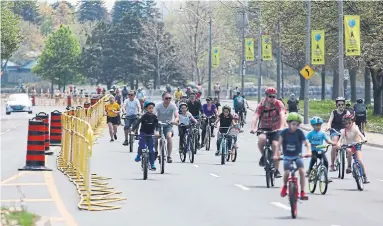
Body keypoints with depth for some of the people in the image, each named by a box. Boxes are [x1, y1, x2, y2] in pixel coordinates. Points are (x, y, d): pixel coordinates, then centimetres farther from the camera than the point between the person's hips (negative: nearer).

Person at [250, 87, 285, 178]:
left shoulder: (278, 104, -12)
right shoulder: (261, 105, -11)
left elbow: (282, 115, -26)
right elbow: (255, 117, -24)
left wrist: (281, 127, -45)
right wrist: (253, 128, -42)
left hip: (275, 129, 0)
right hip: (263, 128, 0)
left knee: (275, 145, -21)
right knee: (261, 139, -33)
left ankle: (277, 170, -11)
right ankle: (263, 156, -4)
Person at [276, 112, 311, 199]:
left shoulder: (299, 132, -10)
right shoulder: (284, 132, -10)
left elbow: (307, 143, -12)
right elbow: (279, 144, -13)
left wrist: (309, 152, -30)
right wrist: (276, 155, -26)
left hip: (297, 156, 0)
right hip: (287, 156, 0)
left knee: (302, 171, -19)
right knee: (287, 173, -17)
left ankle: (302, 192, -11)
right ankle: (285, 186, 16)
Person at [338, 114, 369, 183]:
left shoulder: (355, 128, -12)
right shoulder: (344, 131, -6)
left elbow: (360, 134, -28)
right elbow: (341, 138, -15)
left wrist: (363, 139, -48)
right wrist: (338, 144, -36)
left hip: (357, 145, -1)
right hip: (349, 146, 1)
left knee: (359, 160, -17)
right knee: (349, 151, -36)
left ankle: (365, 177, -12)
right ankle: (349, 167, -21)